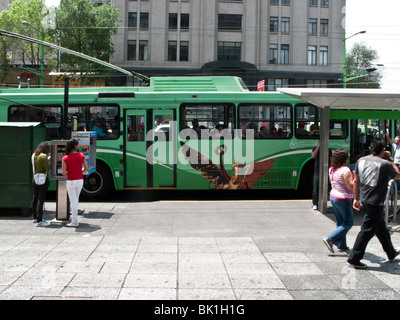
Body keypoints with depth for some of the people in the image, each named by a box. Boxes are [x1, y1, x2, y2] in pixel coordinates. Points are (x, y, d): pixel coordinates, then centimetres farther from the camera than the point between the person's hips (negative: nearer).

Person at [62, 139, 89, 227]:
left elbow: (64, 173, -10)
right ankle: (74, 215, 35)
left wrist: (69, 173, 11)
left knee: (73, 201, 3)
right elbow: (86, 168, 4)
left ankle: (74, 222, 6)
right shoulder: (81, 156, -4)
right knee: (76, 199, 22)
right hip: (80, 180, 3)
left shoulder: (65, 158, -11)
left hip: (71, 181, -3)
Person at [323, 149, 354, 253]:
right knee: (348, 224, 4)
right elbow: (351, 186, -21)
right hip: (343, 199, -8)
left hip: (333, 197, 8)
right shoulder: (345, 170, -19)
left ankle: (342, 245, 20)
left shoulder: (331, 169, 4)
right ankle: (330, 239, -6)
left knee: (340, 223, 16)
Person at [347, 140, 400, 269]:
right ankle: (354, 258, 1)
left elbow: (356, 181, 9)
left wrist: (356, 198, 17)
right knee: (367, 230, -1)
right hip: (375, 202, -7)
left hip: (364, 200, 8)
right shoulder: (385, 164, -13)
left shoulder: (361, 161, 4)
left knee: (381, 227, 22)